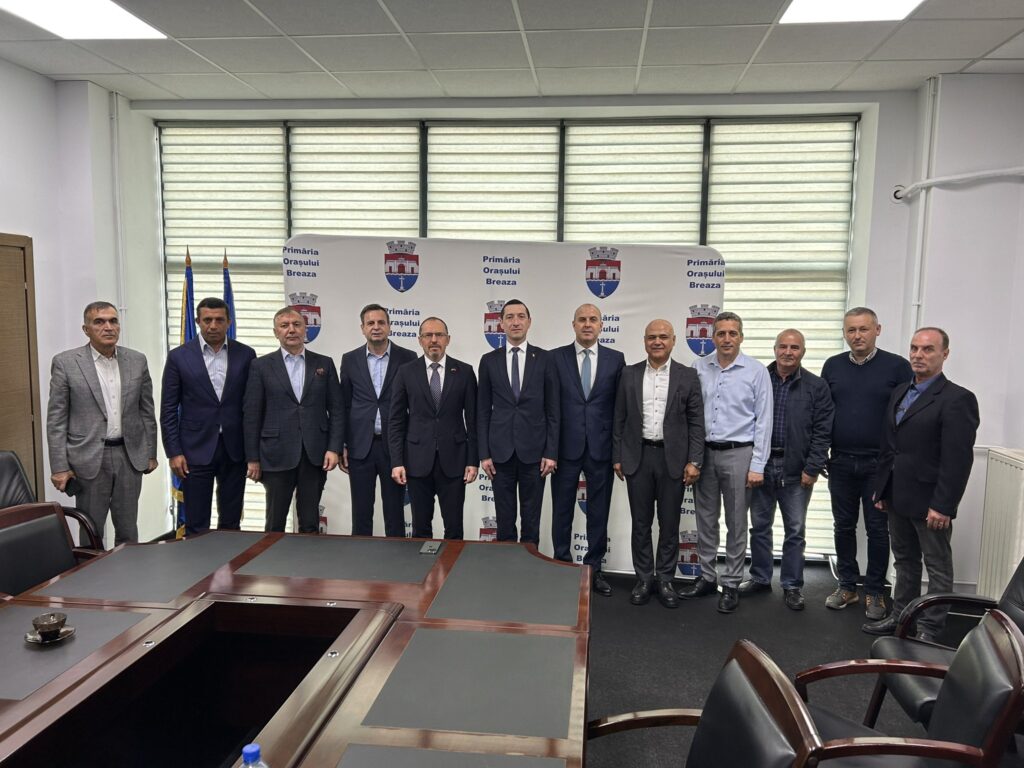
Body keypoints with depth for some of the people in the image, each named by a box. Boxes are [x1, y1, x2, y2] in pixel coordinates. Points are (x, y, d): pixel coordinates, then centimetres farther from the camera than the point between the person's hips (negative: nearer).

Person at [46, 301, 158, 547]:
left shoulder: (137, 360, 4)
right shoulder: (65, 363, -5)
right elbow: (56, 420, -4)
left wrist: (151, 453, 10)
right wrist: (59, 467, -8)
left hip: (130, 456, 3)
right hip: (88, 459, -2)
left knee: (128, 529, 12)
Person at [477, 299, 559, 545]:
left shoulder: (544, 359, 2)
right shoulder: (489, 361, 4)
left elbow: (553, 410, 1)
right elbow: (483, 411, 5)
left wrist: (551, 452, -4)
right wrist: (484, 453, -1)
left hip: (534, 450, -1)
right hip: (500, 450, 1)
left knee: (531, 518, 8)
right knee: (504, 518, 8)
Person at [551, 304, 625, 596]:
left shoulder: (616, 359, 3)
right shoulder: (555, 357, 1)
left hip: (601, 448, 1)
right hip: (566, 446, -1)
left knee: (599, 512, 9)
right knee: (562, 510, 9)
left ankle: (594, 568, 23)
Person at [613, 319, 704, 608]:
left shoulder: (688, 376, 1)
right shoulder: (629, 374, 4)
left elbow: (696, 422, 0)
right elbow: (619, 420, 6)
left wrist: (694, 462, -7)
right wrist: (617, 457, 2)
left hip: (672, 458, -1)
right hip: (638, 457, 1)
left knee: (669, 525, 7)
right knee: (641, 523, 9)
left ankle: (665, 580, 21)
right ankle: (644, 579, 21)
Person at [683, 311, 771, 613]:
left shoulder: (756, 371, -4)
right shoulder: (699, 368, 2)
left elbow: (763, 421, -4)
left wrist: (757, 465, -7)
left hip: (738, 453, -2)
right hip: (704, 452, 3)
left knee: (736, 523, 6)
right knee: (705, 519, 12)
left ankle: (731, 584, 18)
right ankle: (707, 577, 26)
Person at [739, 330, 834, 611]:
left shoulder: (816, 386, -1)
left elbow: (822, 432, -3)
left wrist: (812, 468, -9)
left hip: (796, 470, -2)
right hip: (761, 464, 2)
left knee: (795, 531, 8)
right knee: (759, 526, 13)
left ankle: (792, 586, 20)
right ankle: (760, 578, 27)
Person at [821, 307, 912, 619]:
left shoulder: (897, 366, -6)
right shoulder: (832, 366, 4)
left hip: (880, 464, -3)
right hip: (841, 463, 3)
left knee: (877, 529, 7)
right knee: (844, 526, 11)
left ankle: (875, 592, 20)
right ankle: (847, 586, 25)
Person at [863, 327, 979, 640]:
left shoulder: (957, 399, -13)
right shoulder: (899, 393, 11)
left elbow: (958, 459, -18)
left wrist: (943, 506, -20)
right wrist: (881, 489, 12)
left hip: (929, 502, -7)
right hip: (897, 497, 7)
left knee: (937, 567, 8)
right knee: (905, 561, 18)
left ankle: (930, 628, 19)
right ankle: (901, 616, 30)